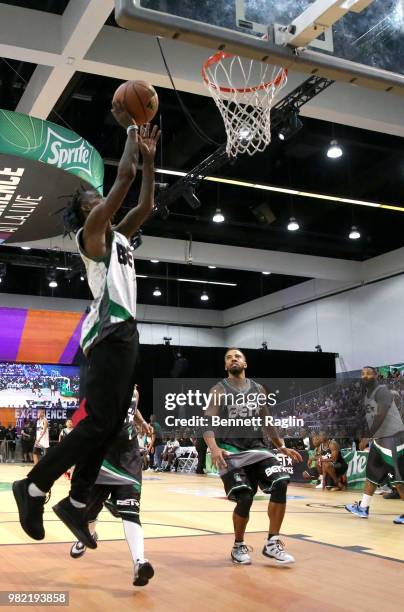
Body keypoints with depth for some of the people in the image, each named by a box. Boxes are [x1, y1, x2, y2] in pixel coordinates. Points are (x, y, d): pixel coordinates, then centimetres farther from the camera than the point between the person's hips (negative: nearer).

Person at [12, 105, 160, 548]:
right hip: (109, 332, -9)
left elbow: (146, 205, 28)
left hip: (124, 331, 9)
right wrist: (130, 128, 5)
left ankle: (76, 504, 14)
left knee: (111, 423, 7)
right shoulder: (90, 230, -2)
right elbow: (124, 176, -7)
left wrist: (149, 158, 25)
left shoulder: (117, 235, 23)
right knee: (98, 422, -13)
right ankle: (33, 487, -2)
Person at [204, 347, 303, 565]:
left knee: (280, 482, -18)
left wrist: (282, 447, 15)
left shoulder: (258, 389, 11)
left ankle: (272, 543, -6)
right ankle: (238, 546, 11)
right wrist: (214, 448, -27)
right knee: (245, 498, -17)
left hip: (256, 446, 4)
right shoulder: (219, 390, -2)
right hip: (230, 450, -4)